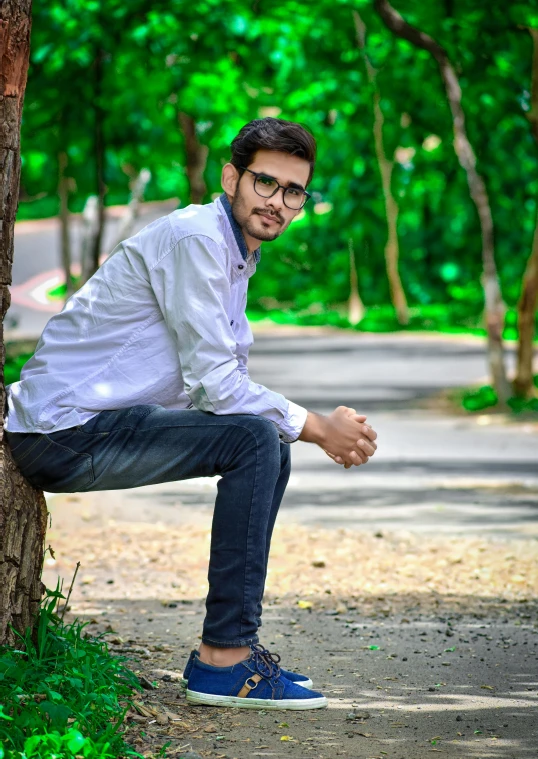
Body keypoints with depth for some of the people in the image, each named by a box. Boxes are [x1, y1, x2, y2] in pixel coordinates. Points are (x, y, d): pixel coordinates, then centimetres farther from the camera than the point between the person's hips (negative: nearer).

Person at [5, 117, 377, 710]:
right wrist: (313, 427, -11)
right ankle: (223, 659, -19)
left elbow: (231, 383, 14)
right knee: (256, 439, -20)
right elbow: (214, 383, -20)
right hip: (65, 432, -10)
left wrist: (325, 427, -1)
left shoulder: (237, 254, 16)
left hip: (100, 421, 10)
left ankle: (231, 642, 12)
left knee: (271, 449, 13)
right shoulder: (195, 238, -15)